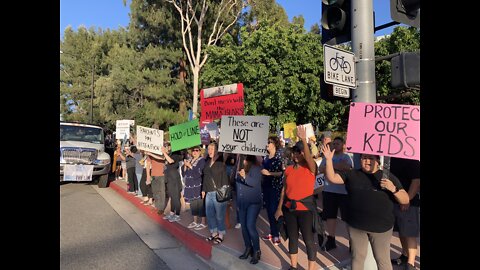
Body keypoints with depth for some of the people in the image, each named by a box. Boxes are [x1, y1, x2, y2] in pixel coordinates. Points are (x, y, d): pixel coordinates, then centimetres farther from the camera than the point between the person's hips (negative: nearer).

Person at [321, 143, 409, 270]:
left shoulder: (388, 177, -1)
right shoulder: (352, 174, 3)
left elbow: (405, 200, -2)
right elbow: (331, 178, -5)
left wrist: (393, 189, -21)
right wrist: (329, 159, -17)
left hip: (381, 226, -1)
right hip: (356, 225, 2)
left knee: (382, 259, 10)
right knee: (357, 257, 17)